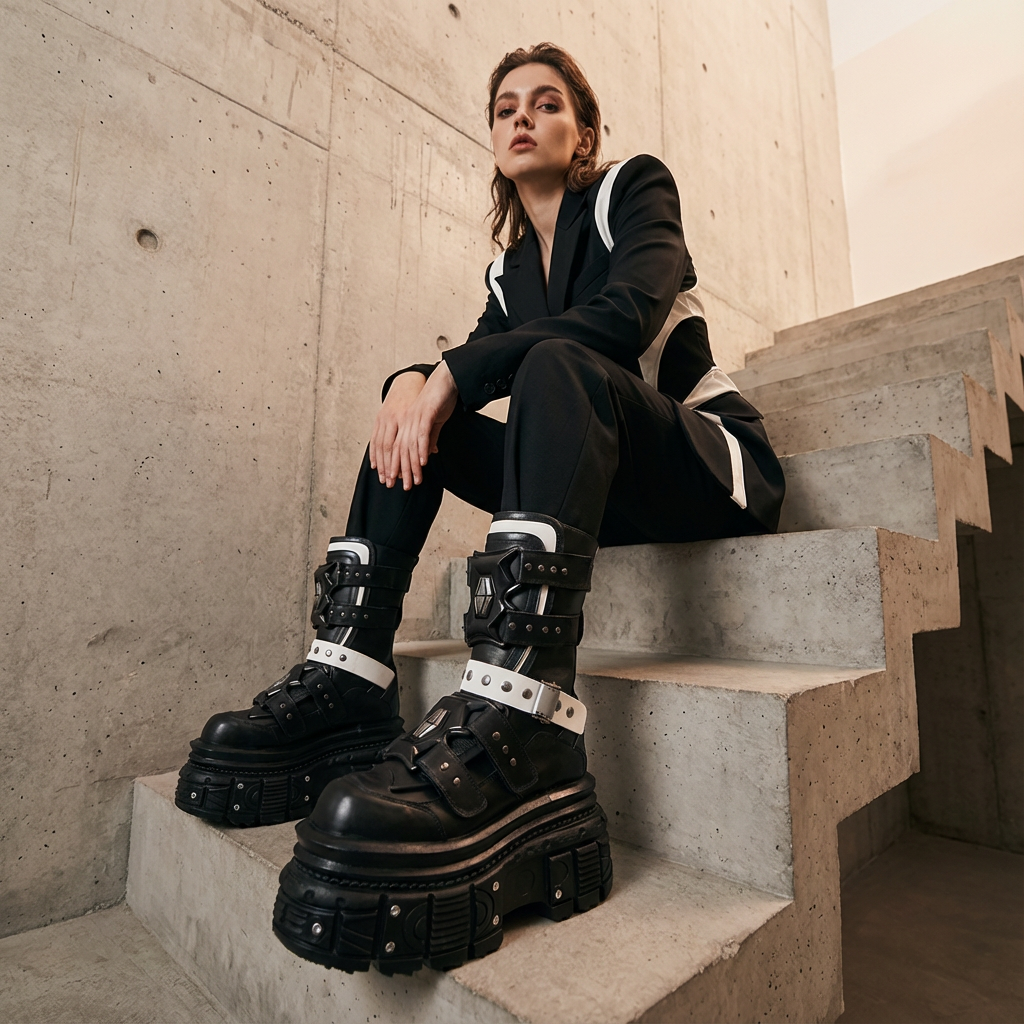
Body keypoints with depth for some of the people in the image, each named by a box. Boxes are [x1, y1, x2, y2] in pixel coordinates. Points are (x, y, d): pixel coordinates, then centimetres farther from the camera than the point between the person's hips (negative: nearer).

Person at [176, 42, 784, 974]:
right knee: (414, 424, -7)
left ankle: (519, 734, -50)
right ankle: (345, 685, -19)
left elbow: (627, 313, -20)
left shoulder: (635, 187, 1)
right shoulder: (510, 266, 16)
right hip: (595, 486, 5)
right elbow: (477, 368, 4)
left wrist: (452, 375, -23)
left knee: (555, 365, -32)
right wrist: (414, 382, -20)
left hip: (712, 464, -5)